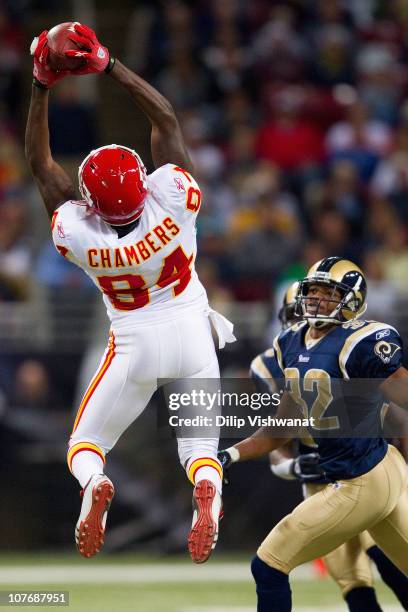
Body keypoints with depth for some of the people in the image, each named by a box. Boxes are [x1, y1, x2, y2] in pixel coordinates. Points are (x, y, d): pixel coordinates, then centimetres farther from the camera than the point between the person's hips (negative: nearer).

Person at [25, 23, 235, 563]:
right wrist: (109, 66, -11)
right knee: (200, 448, 10)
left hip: (136, 343, -1)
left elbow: (40, 164, -8)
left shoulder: (77, 234, -20)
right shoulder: (172, 202, -22)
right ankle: (208, 491, -26)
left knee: (85, 445, 14)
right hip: (192, 333, 1)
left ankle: (93, 484, -22)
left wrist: (42, 86, -8)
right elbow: (167, 119, -12)